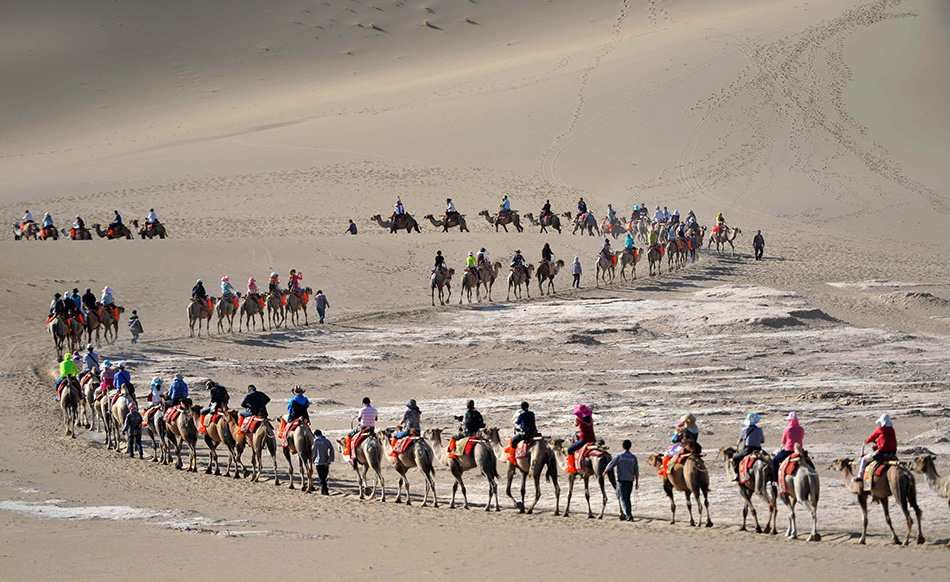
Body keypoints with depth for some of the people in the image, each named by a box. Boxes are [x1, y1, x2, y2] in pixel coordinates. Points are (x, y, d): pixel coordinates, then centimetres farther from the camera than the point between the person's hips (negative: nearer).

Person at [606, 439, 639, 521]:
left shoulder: (619, 456, -5)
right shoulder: (633, 457, 2)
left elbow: (610, 466, 3)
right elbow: (636, 471, 4)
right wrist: (637, 482, 11)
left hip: (622, 480, -3)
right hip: (630, 480, 3)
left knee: (624, 499, -3)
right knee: (627, 498, 16)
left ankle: (629, 515, -14)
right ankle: (627, 514, 19)